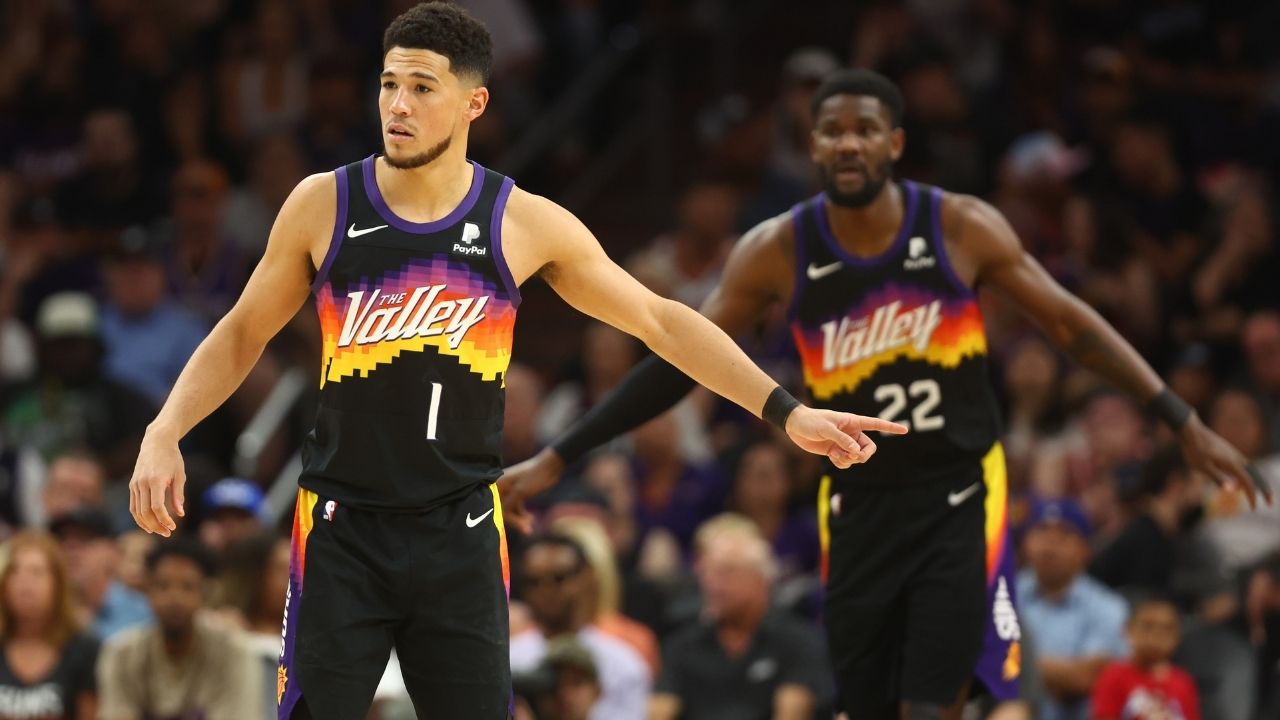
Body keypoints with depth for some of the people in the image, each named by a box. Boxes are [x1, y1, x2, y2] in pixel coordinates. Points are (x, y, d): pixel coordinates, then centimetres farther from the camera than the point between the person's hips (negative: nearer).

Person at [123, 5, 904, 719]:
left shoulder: (524, 224, -3)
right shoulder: (323, 206, -3)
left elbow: (660, 320, 5)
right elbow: (242, 336, 8)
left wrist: (785, 411, 1)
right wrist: (164, 435, -6)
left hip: (460, 533, 1)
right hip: (342, 530, 0)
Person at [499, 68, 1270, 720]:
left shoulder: (962, 227, -10)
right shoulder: (779, 250, -7)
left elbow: (1073, 325, -2)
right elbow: (680, 362, -1)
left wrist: (1185, 423, -4)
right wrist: (554, 460, -3)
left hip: (959, 499, -2)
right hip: (859, 506, 2)